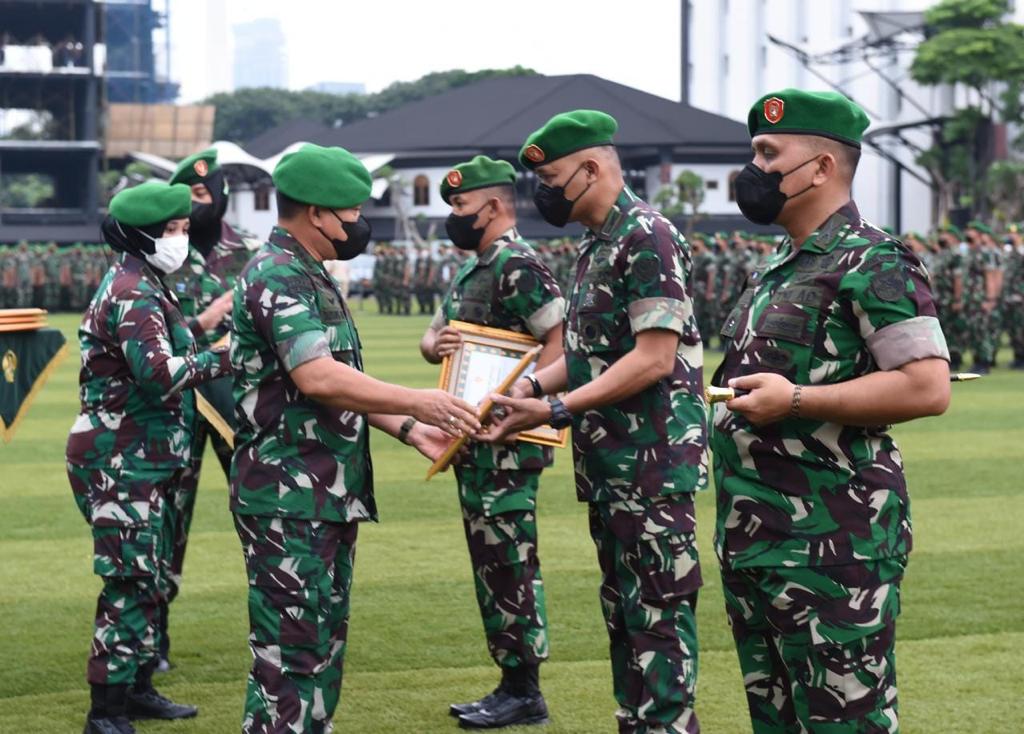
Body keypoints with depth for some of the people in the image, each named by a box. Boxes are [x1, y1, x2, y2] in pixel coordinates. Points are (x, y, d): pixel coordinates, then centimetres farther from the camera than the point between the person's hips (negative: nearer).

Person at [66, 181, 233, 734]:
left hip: (141, 460, 11)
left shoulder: (136, 284, 15)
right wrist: (220, 358, -16)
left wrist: (200, 325, 12)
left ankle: (137, 688, 28)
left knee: (150, 577, 17)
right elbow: (160, 374, -27)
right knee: (131, 581, -8)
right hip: (121, 462, -11)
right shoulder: (134, 293, -18)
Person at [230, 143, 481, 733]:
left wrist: (410, 430, 8)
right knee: (290, 653, -9)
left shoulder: (312, 277, 18)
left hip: (331, 496, 10)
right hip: (289, 500, -10)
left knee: (324, 645, 15)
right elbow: (317, 377, -28)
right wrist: (417, 402, -25)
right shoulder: (277, 276, -15)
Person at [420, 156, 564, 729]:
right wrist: (437, 344, -5)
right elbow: (432, 336, 19)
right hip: (475, 443, 10)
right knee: (491, 562, 13)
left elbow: (561, 340, -22)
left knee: (510, 563, -6)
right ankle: (510, 683, 20)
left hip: (506, 444, -10)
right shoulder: (472, 270, 16)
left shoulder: (518, 265, -14)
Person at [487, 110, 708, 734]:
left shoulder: (647, 238, -16)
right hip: (609, 464, 10)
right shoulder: (597, 244, 14)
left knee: (658, 612, -6)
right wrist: (536, 383, 4)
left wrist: (557, 413, -21)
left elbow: (655, 357, -21)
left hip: (653, 463, -10)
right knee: (622, 608, 15)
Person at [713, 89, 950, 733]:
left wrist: (795, 401, -22)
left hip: (831, 548, -10)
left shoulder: (872, 264, -13)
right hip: (754, 537, 10)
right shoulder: (777, 271, 16)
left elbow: (927, 388, -21)